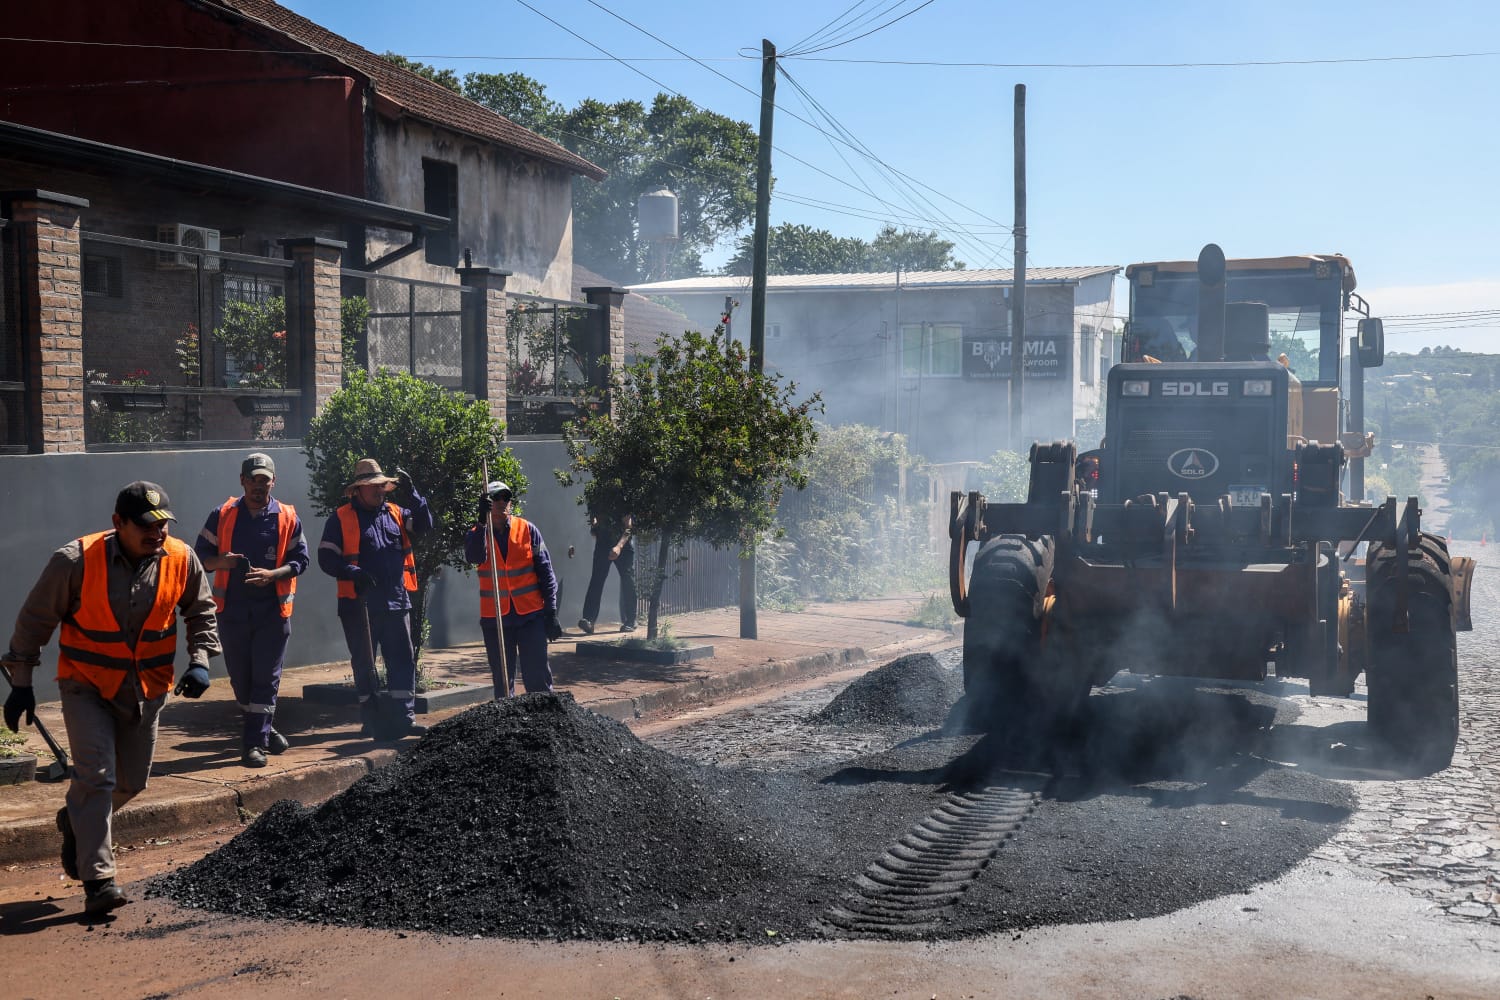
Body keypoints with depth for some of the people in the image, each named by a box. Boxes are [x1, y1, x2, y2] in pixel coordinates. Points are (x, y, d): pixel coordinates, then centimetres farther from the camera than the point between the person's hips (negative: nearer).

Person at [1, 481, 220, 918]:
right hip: (87, 686, -4)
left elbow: (201, 612, 7)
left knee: (132, 781, 14)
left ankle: (76, 822, 44)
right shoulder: (76, 561, -19)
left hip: (146, 692, 4)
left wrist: (200, 661, -9)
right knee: (96, 775, -16)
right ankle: (98, 881, -11)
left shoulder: (182, 561, -10)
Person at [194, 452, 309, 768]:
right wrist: (220, 562, -16)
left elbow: (300, 560, 2)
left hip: (273, 611, -2)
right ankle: (263, 730, 28)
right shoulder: (223, 515, 4)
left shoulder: (288, 517, 1)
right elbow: (200, 555, 6)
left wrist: (272, 574, -16)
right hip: (232, 609, 2)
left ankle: (256, 742, -1)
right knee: (240, 678, 10)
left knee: (266, 678, -4)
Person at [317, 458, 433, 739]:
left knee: (403, 660, 5)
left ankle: (404, 717, 11)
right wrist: (352, 573, -20)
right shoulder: (342, 518, -1)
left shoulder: (395, 514, 12)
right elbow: (326, 558, -5)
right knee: (364, 664, 5)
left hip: (396, 603, 4)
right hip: (359, 605, -4)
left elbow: (424, 524, -1)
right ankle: (372, 720, 12)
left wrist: (412, 493, -12)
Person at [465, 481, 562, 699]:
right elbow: (474, 557, -20)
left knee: (538, 677, -3)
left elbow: (545, 571, 3)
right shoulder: (478, 534, 4)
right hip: (494, 617, 1)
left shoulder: (527, 529, 2)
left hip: (530, 615, -1)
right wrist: (481, 522, -30)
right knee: (502, 679, 9)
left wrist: (551, 612, -2)